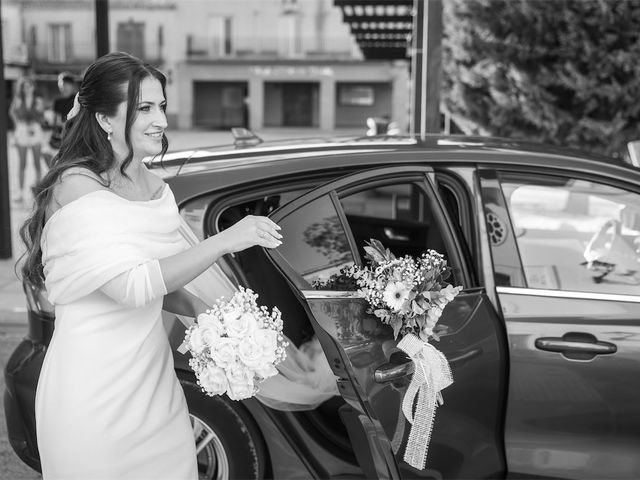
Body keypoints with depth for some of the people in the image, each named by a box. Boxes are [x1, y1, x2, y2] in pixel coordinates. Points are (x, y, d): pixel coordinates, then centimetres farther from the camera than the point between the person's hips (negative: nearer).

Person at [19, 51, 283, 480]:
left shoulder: (157, 189, 7)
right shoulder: (76, 187, -14)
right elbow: (130, 286, -24)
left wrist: (206, 313, 0)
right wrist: (224, 242, -24)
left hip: (155, 381, 6)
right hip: (95, 395, -6)